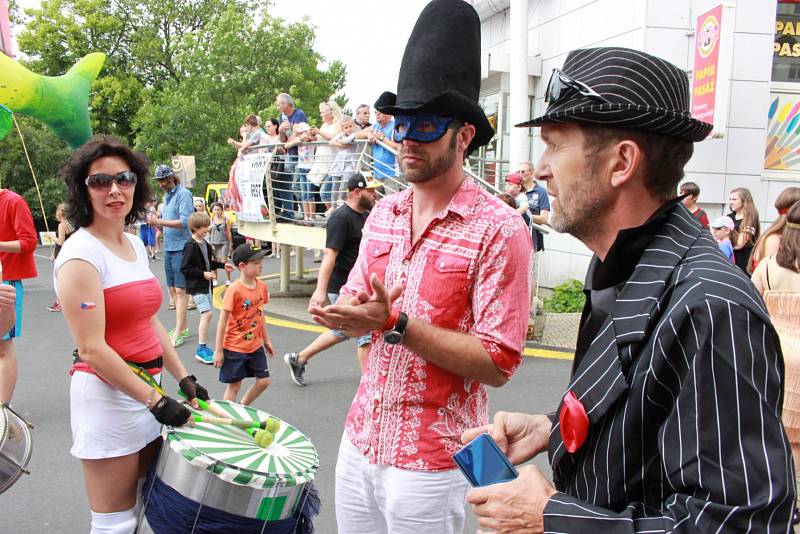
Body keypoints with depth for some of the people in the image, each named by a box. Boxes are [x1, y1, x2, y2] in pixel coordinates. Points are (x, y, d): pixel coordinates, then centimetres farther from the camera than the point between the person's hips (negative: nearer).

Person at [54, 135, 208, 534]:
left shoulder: (135, 245, 9)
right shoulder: (80, 254, -16)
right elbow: (92, 349, -20)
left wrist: (184, 379, 8)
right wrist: (155, 402, -19)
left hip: (148, 388, 8)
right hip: (107, 397, -8)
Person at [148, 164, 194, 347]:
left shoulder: (183, 194, -11)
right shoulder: (166, 195, 16)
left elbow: (184, 222, -20)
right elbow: (168, 221, 17)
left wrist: (159, 221, -20)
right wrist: (156, 222, -3)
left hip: (181, 248, -9)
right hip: (168, 247, 9)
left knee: (180, 290, -7)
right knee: (172, 289, 13)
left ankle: (178, 333, -5)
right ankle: (183, 327, 23)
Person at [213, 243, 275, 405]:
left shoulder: (261, 286, -1)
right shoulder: (234, 290, -20)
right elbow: (222, 321, -16)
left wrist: (266, 340, 17)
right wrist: (218, 350, -14)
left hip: (255, 346, 6)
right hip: (234, 348, -6)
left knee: (264, 381, 9)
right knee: (234, 386, 4)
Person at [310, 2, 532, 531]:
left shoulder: (499, 229, -16)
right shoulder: (383, 214, 5)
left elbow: (498, 362, -18)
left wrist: (395, 324, -24)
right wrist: (349, 314, -12)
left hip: (430, 461, -6)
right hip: (359, 441, 6)